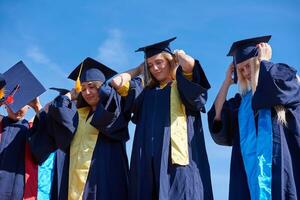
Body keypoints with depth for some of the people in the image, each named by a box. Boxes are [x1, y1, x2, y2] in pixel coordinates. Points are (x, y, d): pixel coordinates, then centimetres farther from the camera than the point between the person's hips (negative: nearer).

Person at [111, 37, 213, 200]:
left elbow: (190, 64, -10)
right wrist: (140, 69, 26)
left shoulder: (184, 85, 12)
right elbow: (117, 82, 12)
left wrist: (179, 55, 13)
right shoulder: (146, 91, 23)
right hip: (149, 162, 4)